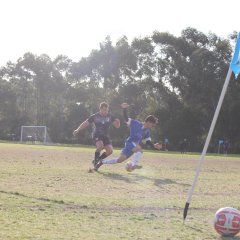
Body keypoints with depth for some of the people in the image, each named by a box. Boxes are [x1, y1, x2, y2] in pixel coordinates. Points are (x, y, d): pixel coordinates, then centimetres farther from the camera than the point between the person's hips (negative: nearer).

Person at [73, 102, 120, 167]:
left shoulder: (110, 117, 0)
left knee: (110, 150, -13)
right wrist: (77, 130, 0)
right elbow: (85, 123, 1)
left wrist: (117, 122, -20)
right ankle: (95, 160, -14)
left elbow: (117, 126, 2)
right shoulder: (95, 116, -8)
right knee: (100, 145, -34)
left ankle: (98, 160, 10)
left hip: (105, 136, 4)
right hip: (96, 135, -4)